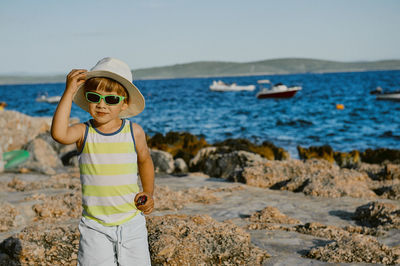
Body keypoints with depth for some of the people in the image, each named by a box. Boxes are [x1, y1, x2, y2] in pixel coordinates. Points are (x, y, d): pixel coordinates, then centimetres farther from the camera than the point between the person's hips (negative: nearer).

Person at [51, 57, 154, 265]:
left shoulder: (134, 132, -2)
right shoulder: (84, 133, -7)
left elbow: (144, 160, 16)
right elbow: (59, 133, -29)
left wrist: (148, 194, 5)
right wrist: (69, 92, -28)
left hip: (131, 221, 1)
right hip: (95, 225, -1)